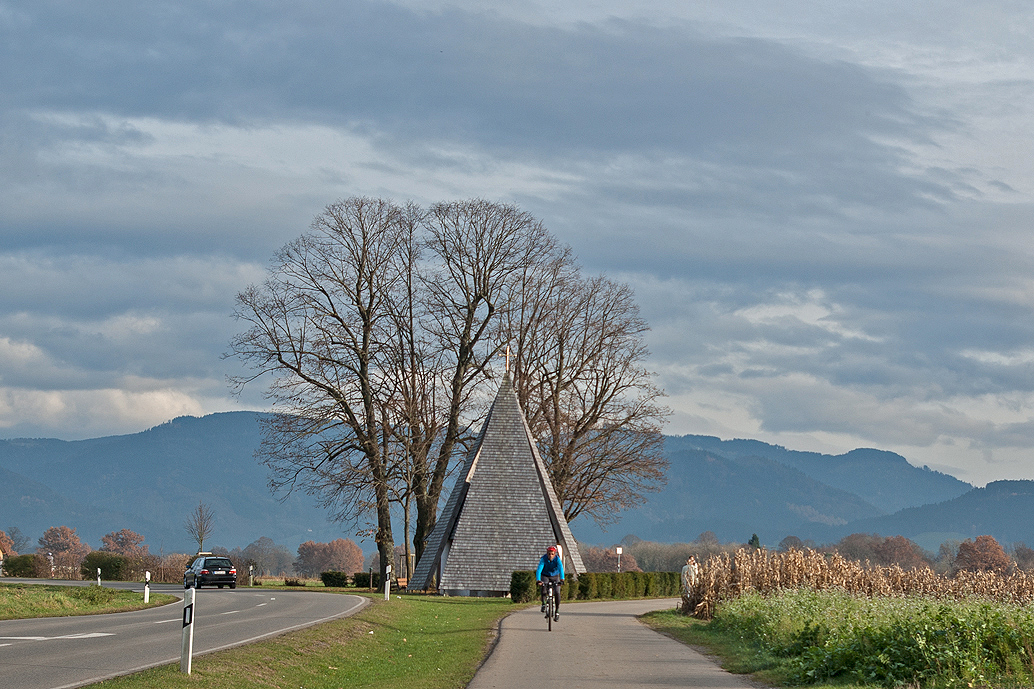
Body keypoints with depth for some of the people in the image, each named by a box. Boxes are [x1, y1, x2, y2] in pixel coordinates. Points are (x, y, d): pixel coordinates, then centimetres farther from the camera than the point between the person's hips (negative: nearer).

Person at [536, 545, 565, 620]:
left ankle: (557, 610, 0)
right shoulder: (543, 559, -24)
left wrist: (562, 579, -53)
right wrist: (538, 580, -50)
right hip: (545, 576, -1)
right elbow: (539, 570, -34)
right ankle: (543, 603, -19)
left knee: (557, 593, -16)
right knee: (543, 586, -33)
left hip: (555, 577, 1)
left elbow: (561, 569, -36)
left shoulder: (557, 560, -22)